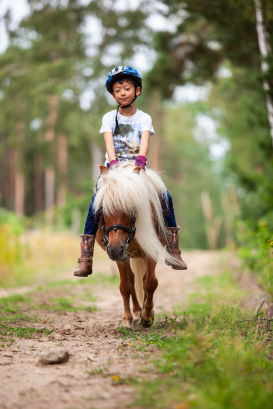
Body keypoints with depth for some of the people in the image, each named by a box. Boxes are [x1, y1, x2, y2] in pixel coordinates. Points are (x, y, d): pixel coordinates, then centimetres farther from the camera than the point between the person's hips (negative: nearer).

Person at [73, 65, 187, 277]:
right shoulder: (109, 118, 5)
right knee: (96, 201, -26)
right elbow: (109, 142, -11)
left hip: (137, 169, 1)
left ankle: (174, 251, -9)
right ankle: (85, 259, -24)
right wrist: (113, 162, -31)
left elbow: (145, 140, -14)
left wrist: (140, 158, -36)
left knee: (165, 196, -21)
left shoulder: (144, 118, 5)